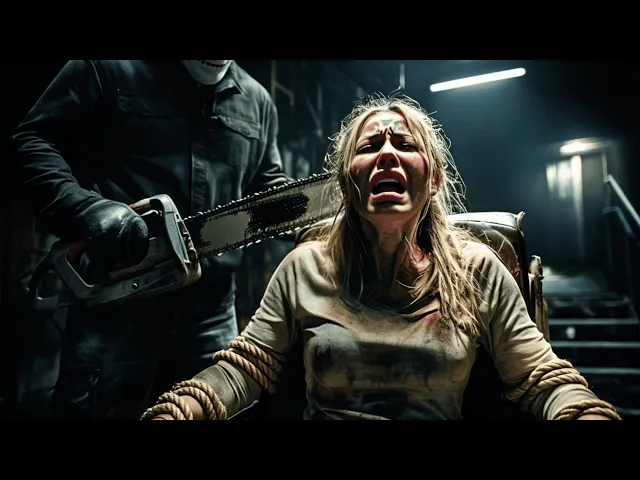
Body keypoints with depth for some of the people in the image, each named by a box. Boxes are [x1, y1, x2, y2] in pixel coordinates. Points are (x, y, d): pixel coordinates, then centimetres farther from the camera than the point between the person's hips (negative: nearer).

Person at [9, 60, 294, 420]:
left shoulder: (256, 100, 13)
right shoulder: (108, 68, -1)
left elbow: (268, 188, 19)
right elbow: (35, 141, -2)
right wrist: (85, 209, -19)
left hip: (210, 308, 4)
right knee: (96, 410, 5)